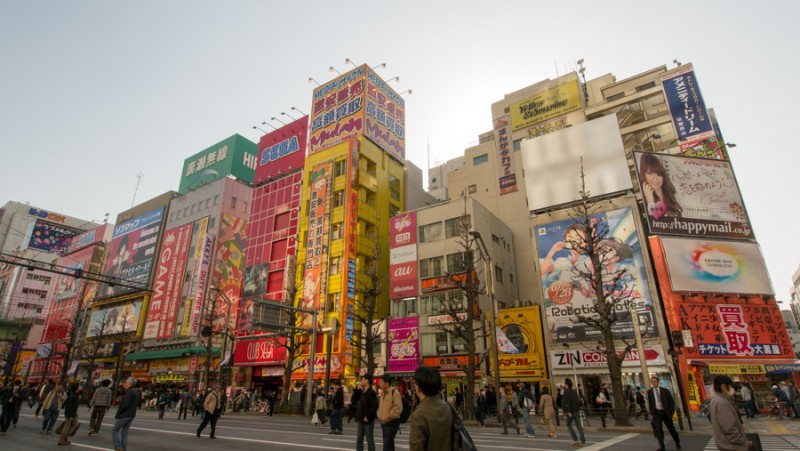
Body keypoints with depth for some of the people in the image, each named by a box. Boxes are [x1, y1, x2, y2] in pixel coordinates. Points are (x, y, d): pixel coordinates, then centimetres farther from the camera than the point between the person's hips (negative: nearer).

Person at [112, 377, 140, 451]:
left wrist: (119, 412, -11)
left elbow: (126, 404, -25)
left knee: (115, 431, 5)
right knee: (124, 433, 12)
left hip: (124, 415, -9)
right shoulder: (136, 392, 12)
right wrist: (124, 388, 14)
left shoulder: (129, 392, -18)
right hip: (131, 415, 9)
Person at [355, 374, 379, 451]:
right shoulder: (362, 392, 8)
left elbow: (375, 407, -23)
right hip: (361, 420, 8)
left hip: (368, 421, -8)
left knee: (370, 441, 3)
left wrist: (367, 417, -21)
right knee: (359, 440, 14)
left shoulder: (371, 393, -17)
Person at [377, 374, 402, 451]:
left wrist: (388, 417, -18)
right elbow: (380, 406, 25)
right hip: (383, 423, 9)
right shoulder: (383, 393, 11)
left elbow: (398, 408, -22)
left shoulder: (395, 392, -16)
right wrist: (379, 415, 10)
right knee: (389, 444, 17)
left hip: (391, 423, -9)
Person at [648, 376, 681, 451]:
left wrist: (671, 411, -3)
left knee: (671, 428, 10)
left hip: (665, 412, 0)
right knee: (658, 429, -8)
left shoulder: (665, 390, -3)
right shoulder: (649, 392, 1)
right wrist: (651, 414, 1)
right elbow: (650, 403, 5)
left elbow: (672, 401, 4)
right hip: (656, 413, 0)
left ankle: (677, 443, 35)